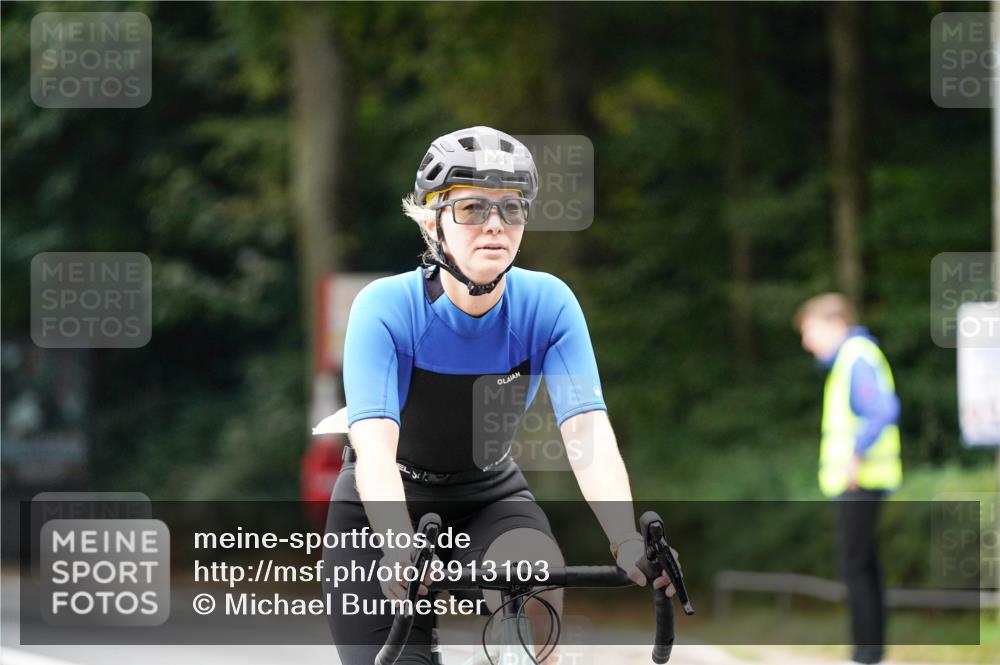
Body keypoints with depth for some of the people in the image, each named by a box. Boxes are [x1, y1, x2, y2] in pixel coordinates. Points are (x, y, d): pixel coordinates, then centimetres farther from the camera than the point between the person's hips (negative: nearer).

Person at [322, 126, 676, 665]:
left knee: (536, 571, -31)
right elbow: (375, 447, -36)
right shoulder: (387, 308, -25)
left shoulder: (547, 304, -17)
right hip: (386, 507, -1)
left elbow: (588, 433, -26)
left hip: (490, 499, 1)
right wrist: (400, 549, -54)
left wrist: (627, 540, -43)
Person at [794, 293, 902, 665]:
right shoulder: (846, 360, 18)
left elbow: (885, 411, -26)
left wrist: (856, 454, -28)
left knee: (854, 567, -9)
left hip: (859, 481, -10)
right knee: (863, 567, 13)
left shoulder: (858, 359, -13)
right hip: (856, 483, 10)